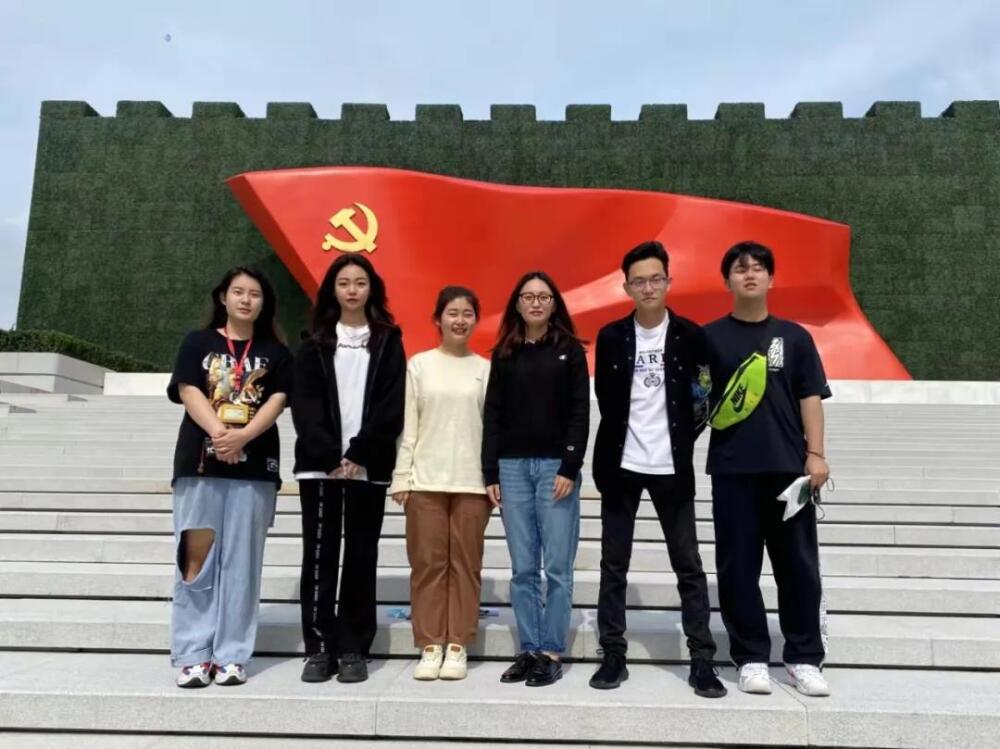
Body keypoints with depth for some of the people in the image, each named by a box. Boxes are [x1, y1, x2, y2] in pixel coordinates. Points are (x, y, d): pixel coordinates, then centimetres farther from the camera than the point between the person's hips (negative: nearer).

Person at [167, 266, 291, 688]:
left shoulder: (275, 352, 11)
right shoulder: (198, 343, 11)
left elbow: (277, 401, -1)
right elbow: (189, 392, -3)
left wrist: (242, 436, -18)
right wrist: (219, 433, -19)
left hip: (254, 467, 0)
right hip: (199, 463, 0)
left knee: (240, 561, 2)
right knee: (197, 559, -1)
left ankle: (231, 656, 9)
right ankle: (193, 655, 8)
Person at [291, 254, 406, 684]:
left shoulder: (388, 341, 8)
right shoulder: (314, 342, 10)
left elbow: (391, 406, -1)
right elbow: (304, 405, 1)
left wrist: (359, 454, -11)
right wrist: (331, 456, -12)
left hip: (369, 467, 0)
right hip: (319, 464, 1)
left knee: (362, 558, 4)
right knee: (319, 555, 2)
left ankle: (354, 650, 12)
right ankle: (319, 648, 11)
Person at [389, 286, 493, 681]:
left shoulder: (485, 369, 6)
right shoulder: (420, 364, 5)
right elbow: (408, 425, 3)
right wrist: (402, 476, -1)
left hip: (471, 481, 0)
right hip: (426, 479, 0)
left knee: (465, 563, 5)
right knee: (428, 562, 3)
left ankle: (457, 647, 14)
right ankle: (430, 647, 13)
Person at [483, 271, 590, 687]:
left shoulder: (570, 350, 5)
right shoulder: (503, 354, 11)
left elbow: (580, 412, -1)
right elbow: (492, 415, 8)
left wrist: (570, 468, -10)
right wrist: (490, 473, 2)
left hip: (556, 466, -2)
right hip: (513, 467, 3)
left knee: (557, 567, 0)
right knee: (523, 569, 6)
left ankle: (552, 653, 10)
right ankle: (529, 650, 15)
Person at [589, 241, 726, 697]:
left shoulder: (689, 335, 0)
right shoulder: (611, 337, 2)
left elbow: (704, 398, 4)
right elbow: (606, 399, 7)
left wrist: (680, 441, 0)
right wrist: (619, 443, 5)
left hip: (672, 467, -1)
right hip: (620, 465, 1)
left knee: (689, 566, 4)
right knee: (614, 565, 7)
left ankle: (702, 660, 13)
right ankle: (613, 655, 18)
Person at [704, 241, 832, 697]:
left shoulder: (793, 336, 9)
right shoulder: (710, 337, 6)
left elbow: (810, 397, 6)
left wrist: (815, 453, -1)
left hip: (789, 465, 1)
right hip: (732, 467, -1)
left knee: (798, 563, 6)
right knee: (738, 565, 4)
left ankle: (804, 658, 19)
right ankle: (751, 657, 16)